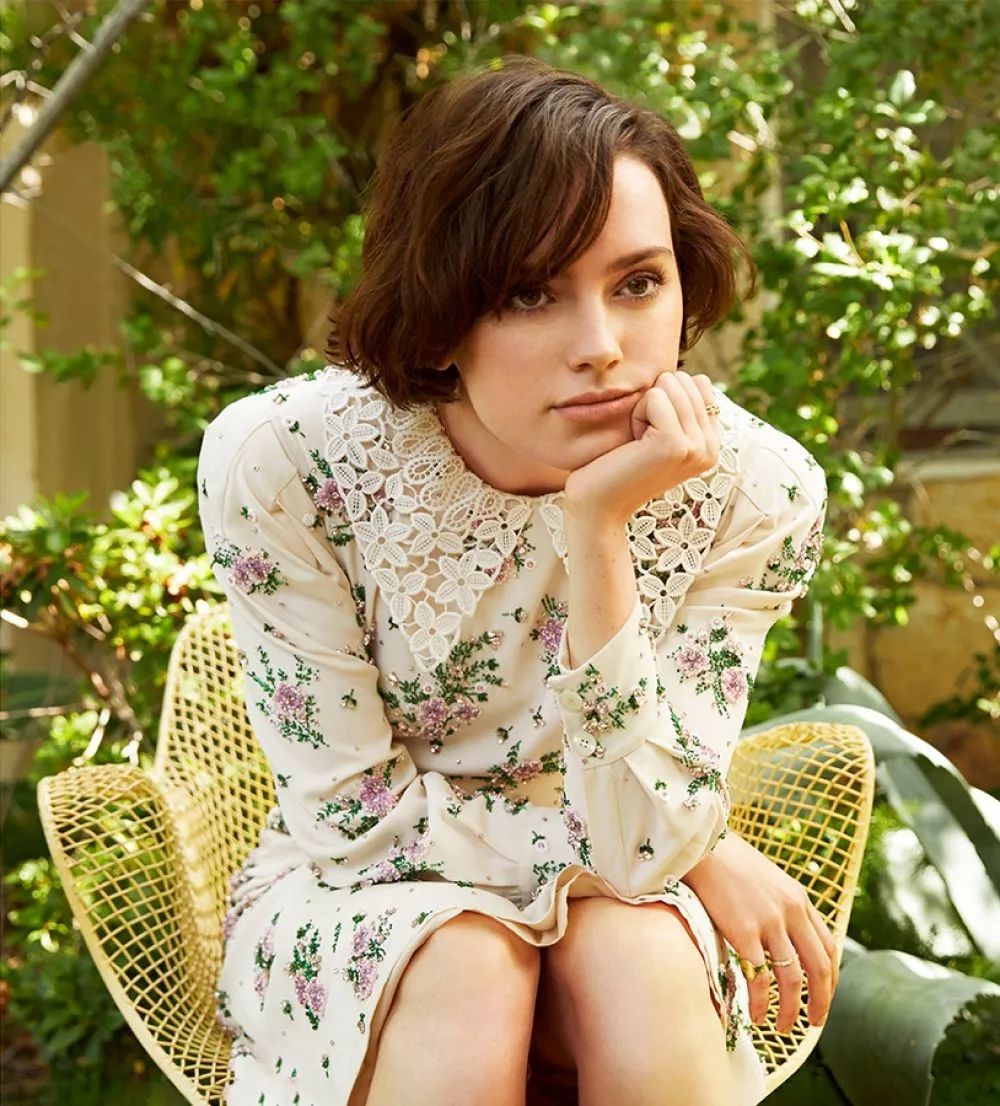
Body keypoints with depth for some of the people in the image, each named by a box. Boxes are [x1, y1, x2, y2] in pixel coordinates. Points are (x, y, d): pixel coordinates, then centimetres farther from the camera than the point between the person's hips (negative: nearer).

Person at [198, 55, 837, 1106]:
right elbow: (355, 815, -16)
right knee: (468, 971, -33)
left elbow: (639, 848, -22)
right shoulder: (280, 462, -22)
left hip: (617, 913, 1)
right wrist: (696, 856, -17)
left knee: (644, 961, -32)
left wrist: (597, 529, -33)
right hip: (353, 907, -1)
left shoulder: (753, 492, -19)